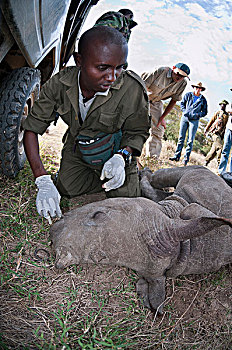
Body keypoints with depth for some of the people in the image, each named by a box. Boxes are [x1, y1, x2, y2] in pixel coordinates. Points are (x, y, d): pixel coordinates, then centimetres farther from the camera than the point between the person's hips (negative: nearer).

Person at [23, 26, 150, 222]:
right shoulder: (59, 84, -24)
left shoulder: (133, 88, -30)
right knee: (66, 190, -8)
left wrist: (121, 157, -35)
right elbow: (32, 129, -19)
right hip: (77, 150, 2)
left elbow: (138, 132, -13)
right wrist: (43, 181, -30)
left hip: (117, 151, -2)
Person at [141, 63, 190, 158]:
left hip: (156, 103, 4)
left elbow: (174, 101, -2)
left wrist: (162, 117, -6)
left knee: (158, 130, -2)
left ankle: (152, 159, 5)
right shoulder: (161, 71, -24)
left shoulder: (182, 83, -10)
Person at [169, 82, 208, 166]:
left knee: (190, 140, -4)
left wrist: (197, 115, -10)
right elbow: (182, 103, 16)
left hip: (194, 120, -2)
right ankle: (177, 155, 8)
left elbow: (204, 112, 8)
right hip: (185, 117, 2)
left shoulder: (203, 100, 3)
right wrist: (184, 111, -2)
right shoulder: (188, 95, 6)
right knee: (181, 137, 2)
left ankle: (186, 158, 1)